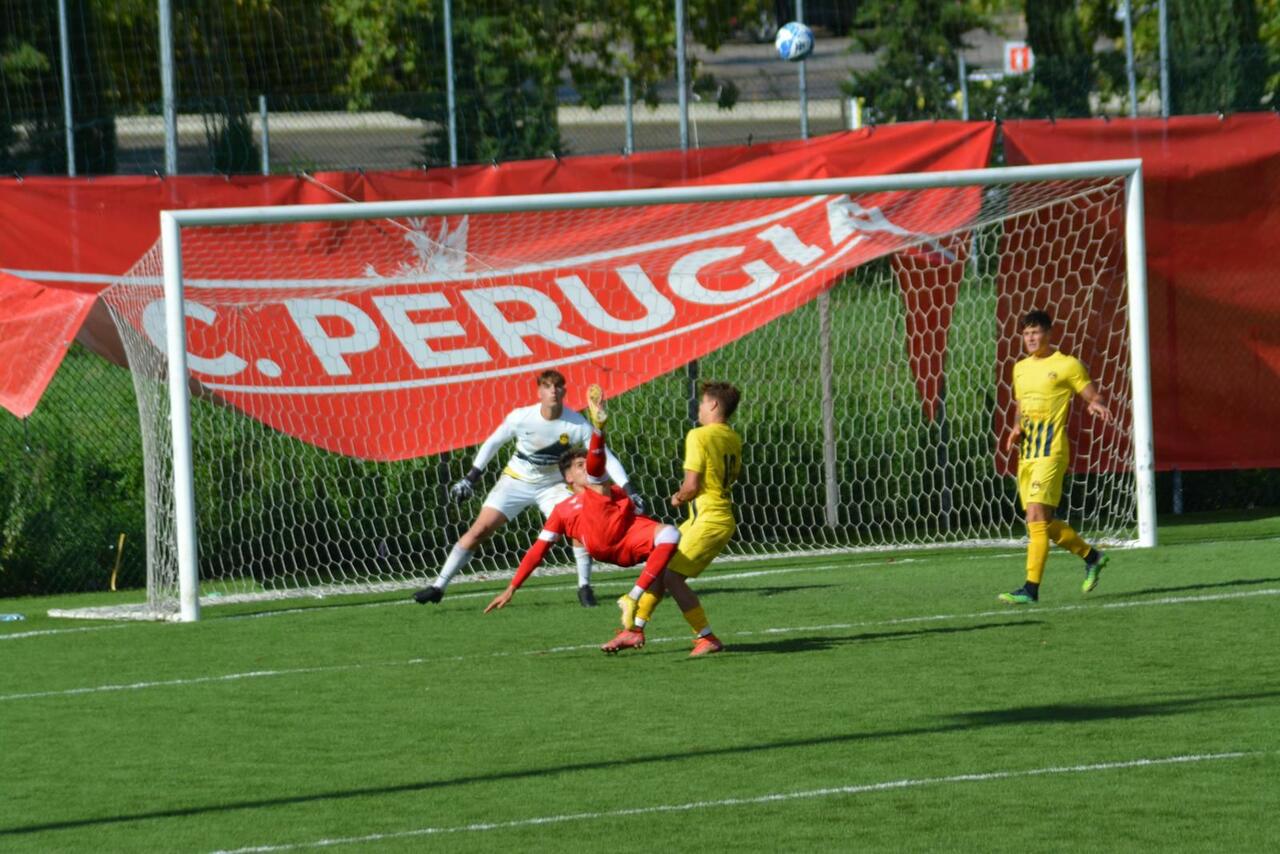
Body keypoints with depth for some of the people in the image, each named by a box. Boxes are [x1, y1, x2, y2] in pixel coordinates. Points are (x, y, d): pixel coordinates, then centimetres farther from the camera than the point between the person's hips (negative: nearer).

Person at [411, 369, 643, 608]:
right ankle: (438, 587, -5)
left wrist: (628, 490, -24)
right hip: (516, 480, -1)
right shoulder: (521, 418, -20)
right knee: (479, 530, -11)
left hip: (552, 484, 1)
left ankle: (584, 588, -3)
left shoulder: (577, 425, -20)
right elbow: (493, 443, -4)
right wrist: (470, 478, -5)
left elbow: (606, 457, -15)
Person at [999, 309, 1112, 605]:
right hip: (1026, 453, 8)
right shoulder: (1021, 368, 18)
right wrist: (1016, 430, 7)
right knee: (1043, 523, 10)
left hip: (1051, 451, -8)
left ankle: (1031, 588, -18)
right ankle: (1091, 556, 32)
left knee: (1036, 518, -16)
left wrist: (1096, 404, -25)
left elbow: (1092, 396, -1)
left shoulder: (1067, 365, -2)